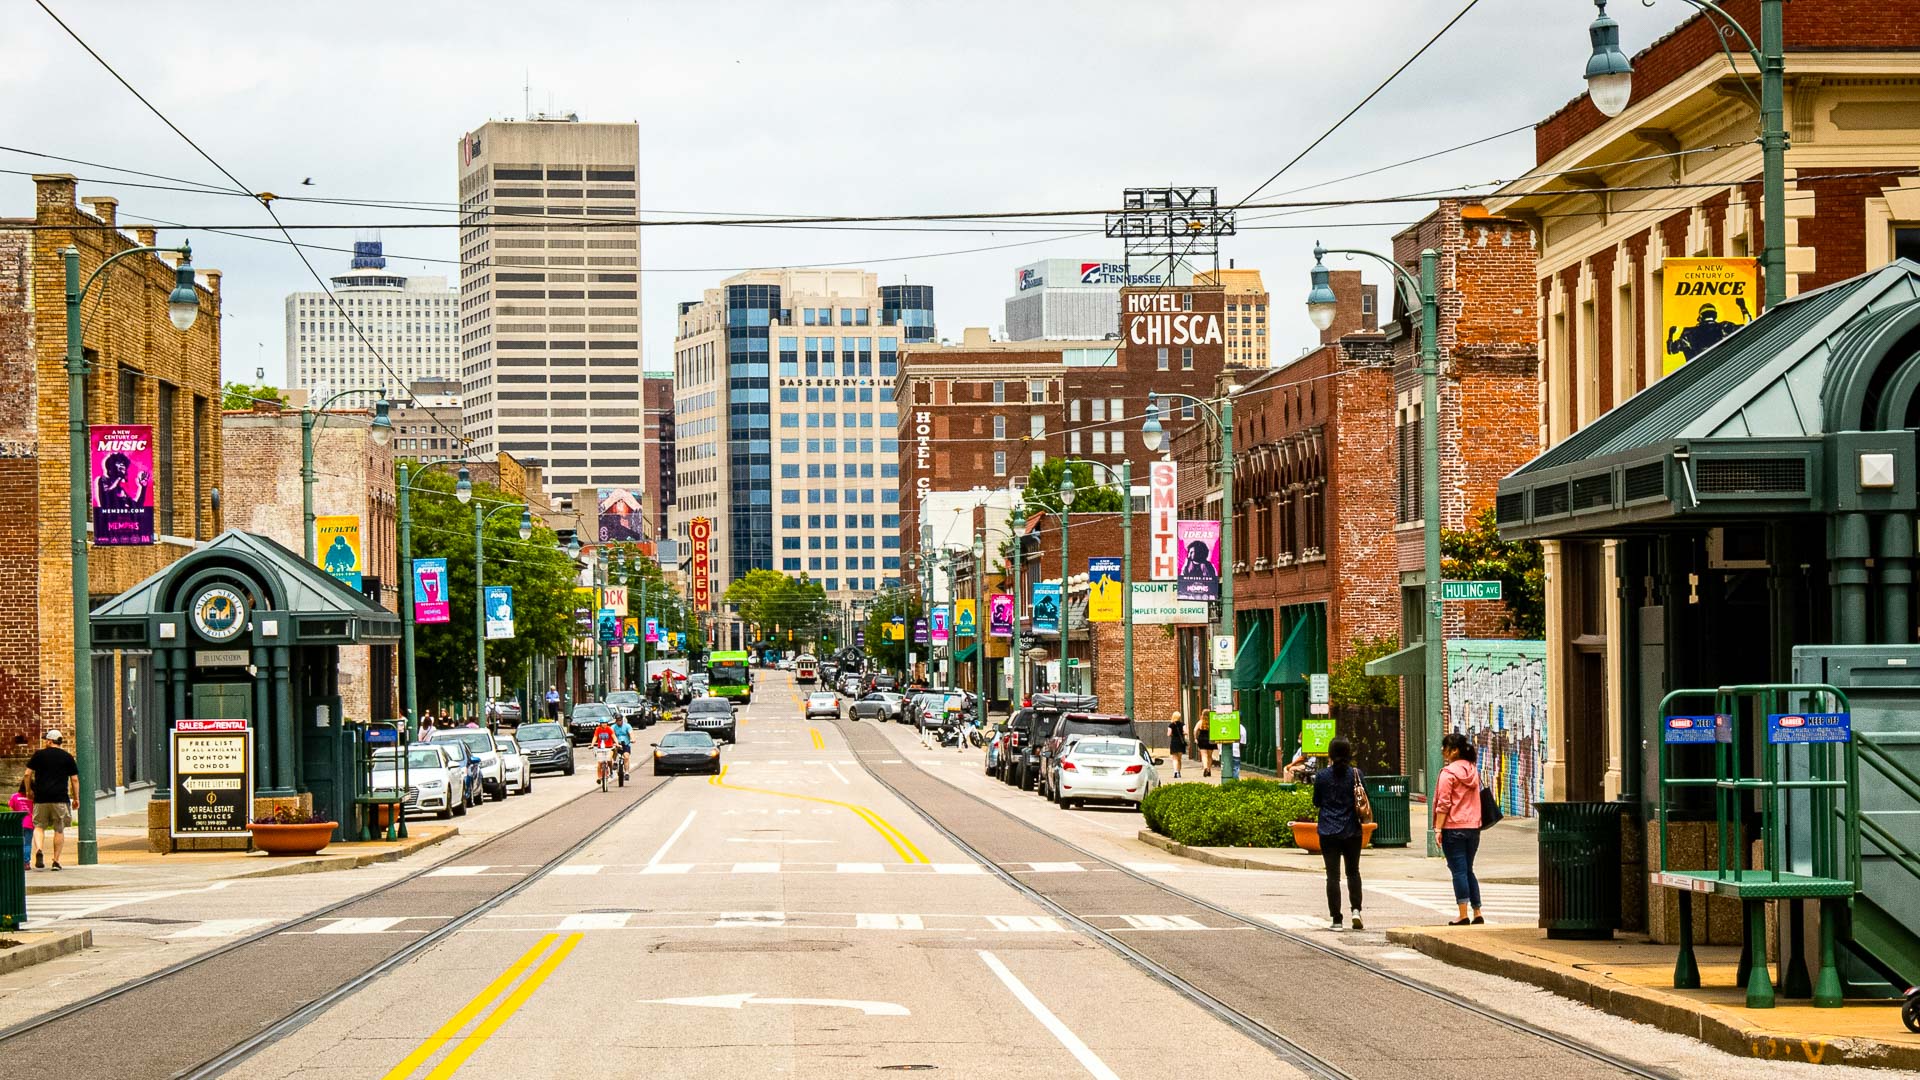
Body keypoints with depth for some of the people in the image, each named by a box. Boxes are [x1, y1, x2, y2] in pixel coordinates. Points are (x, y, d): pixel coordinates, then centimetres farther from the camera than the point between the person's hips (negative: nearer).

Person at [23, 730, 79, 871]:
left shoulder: (39, 755, 4)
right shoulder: (67, 757, 6)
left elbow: (28, 774, 2)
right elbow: (74, 779, 4)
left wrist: (28, 790, 16)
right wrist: (76, 798, 12)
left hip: (41, 798, 0)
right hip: (60, 798, 0)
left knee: (39, 826, 10)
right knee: (59, 830, 7)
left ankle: (39, 850, -16)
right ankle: (56, 861, 6)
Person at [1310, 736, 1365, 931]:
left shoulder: (1322, 776, -8)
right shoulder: (1356, 774, -6)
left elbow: (1317, 802, 5)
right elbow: (1362, 803, 3)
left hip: (1328, 832, -1)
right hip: (1352, 832, 1)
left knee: (1333, 875, 3)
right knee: (1353, 872, 18)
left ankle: (1336, 919, 0)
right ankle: (1356, 909, 2)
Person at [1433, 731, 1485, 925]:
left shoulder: (1448, 772, -10)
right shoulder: (1473, 771, 12)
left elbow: (1443, 804, -13)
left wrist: (1438, 829, -12)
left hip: (1453, 828, -7)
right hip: (1473, 827, 7)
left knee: (1459, 871, -5)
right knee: (1468, 870, 15)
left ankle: (1463, 915, -7)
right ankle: (1477, 913, 12)